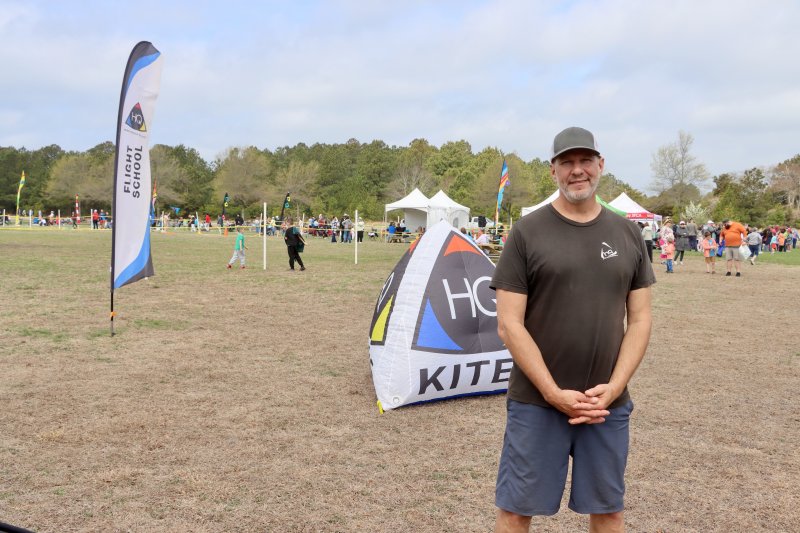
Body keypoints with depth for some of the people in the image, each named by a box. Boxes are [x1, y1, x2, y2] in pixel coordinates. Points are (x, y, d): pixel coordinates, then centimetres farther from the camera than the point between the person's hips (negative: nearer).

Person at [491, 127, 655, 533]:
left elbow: (639, 319, 5)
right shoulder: (528, 232, -6)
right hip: (536, 403, -3)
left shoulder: (627, 234, 5)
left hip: (608, 405, 3)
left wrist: (613, 387, -7)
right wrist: (554, 393, -14)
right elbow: (509, 325, -9)